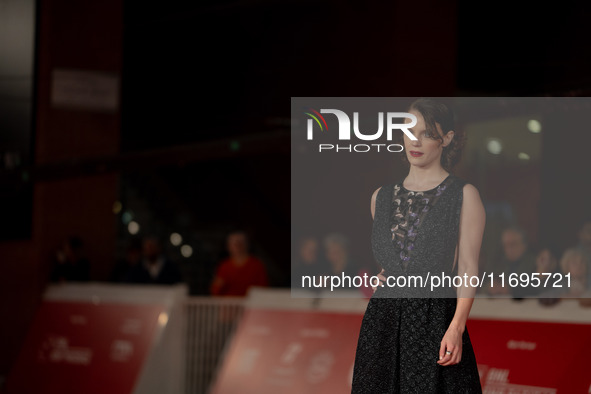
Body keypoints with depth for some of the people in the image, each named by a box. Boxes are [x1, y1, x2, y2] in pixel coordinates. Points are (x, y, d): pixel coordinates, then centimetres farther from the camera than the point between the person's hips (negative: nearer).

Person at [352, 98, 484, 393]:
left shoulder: (464, 195, -1)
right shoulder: (382, 197, 12)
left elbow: (468, 268, -7)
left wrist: (456, 327, -17)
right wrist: (381, 277, 7)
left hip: (436, 318, -4)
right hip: (384, 318, 4)